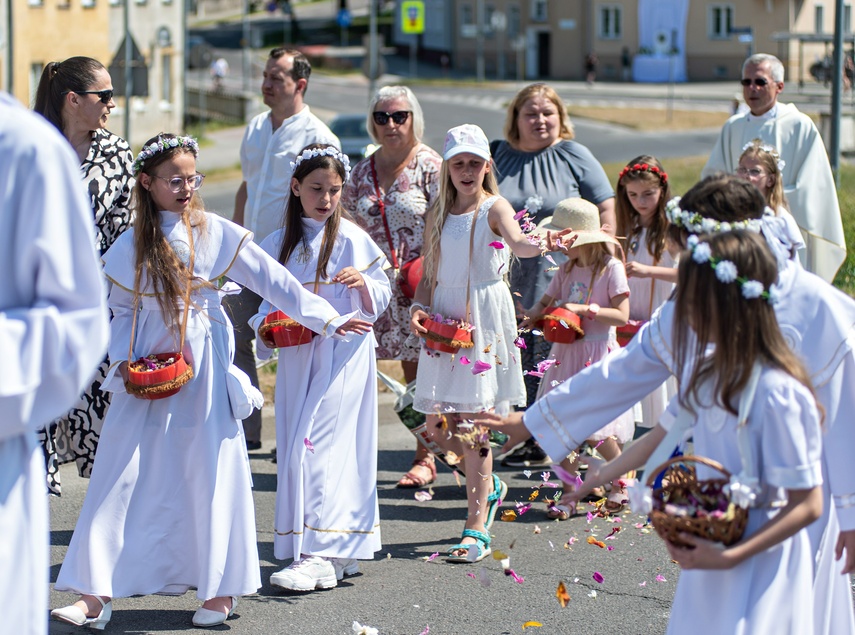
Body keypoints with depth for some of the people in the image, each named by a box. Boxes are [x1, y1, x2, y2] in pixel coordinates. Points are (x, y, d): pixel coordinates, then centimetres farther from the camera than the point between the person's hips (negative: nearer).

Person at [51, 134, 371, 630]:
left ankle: (219, 590, 12)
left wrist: (328, 319, -3)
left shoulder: (215, 233, -1)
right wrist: (124, 363, -6)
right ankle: (98, 593, 3)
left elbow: (272, 279, 0)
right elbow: (122, 313, 10)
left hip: (204, 370, -1)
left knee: (212, 472, 1)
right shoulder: (130, 248, 2)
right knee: (123, 475, -1)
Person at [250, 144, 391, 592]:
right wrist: (267, 328, -2)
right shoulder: (280, 243, 11)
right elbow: (271, 299, 18)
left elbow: (377, 303, -1)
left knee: (317, 443, -14)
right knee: (297, 447, 4)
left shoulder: (352, 239, -3)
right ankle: (338, 551, 13)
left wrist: (362, 282, -21)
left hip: (343, 354, -6)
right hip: (297, 355, 6)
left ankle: (318, 557, -16)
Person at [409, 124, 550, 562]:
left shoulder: (494, 208, -5)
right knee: (437, 426, 5)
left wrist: (540, 244, -48)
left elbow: (516, 241, -26)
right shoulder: (438, 214, 11)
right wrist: (418, 308, -3)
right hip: (444, 321, 5)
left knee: (473, 424, -8)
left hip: (484, 319, -5)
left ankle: (477, 530, -2)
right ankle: (488, 485, 33)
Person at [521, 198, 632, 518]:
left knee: (596, 431, -7)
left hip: (598, 355, -6)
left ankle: (619, 485, 18)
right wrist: (534, 314, -11)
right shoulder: (567, 270, 11)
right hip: (566, 353, 6)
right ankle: (569, 494, 10)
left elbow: (621, 315, -12)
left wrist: (584, 309, -20)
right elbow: (545, 302, 12)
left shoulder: (611, 268, -7)